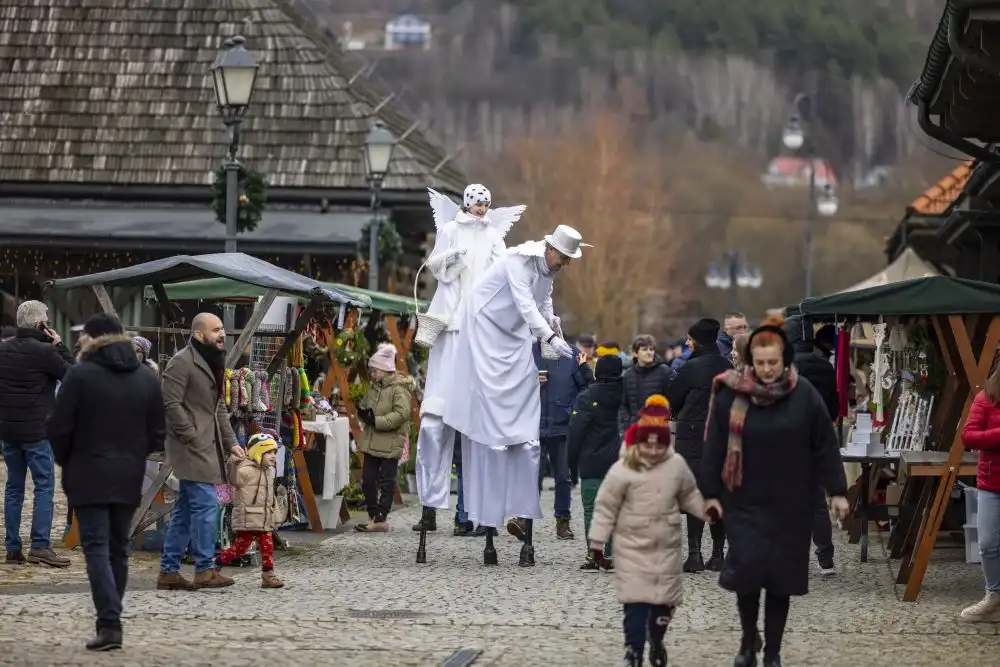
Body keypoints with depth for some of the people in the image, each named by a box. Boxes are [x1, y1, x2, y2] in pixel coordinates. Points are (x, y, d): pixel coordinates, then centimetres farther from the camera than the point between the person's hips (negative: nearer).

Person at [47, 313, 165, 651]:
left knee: (96, 548, -6)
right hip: (129, 480, 5)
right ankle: (111, 621, 17)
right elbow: (158, 434, 8)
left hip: (89, 477, -4)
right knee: (118, 550, 13)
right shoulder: (147, 379, 6)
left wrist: (65, 460, 9)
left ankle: (109, 624, -17)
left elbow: (59, 428, -8)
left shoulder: (80, 375, -9)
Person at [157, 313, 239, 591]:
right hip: (191, 447, -10)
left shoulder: (213, 363, 19)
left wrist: (231, 442, 16)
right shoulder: (181, 362, -12)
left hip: (207, 446, 10)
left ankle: (168, 571, 14)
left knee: (185, 509, 10)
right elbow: (171, 404, -18)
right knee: (206, 504, -11)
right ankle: (205, 570, -6)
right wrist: (193, 437, -18)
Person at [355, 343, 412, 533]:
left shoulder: (399, 388, -13)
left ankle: (381, 519, 1)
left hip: (390, 443, -8)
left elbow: (401, 414, -22)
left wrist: (377, 421, -23)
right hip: (371, 441, 8)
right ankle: (373, 516, 17)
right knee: (368, 480, 9)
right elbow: (365, 405, 24)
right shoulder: (373, 386, 14)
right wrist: (363, 413, 0)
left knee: (386, 481, -1)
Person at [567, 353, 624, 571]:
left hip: (592, 464, -3)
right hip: (619, 463, 3)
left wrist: (572, 463, 1)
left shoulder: (587, 398, -7)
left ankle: (593, 556, -4)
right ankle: (611, 556, 7)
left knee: (591, 509, 0)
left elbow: (575, 432, -7)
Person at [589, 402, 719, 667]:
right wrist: (597, 540, -7)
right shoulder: (622, 470, -13)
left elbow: (689, 495, 15)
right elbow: (606, 508, -8)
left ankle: (656, 643, 36)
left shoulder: (677, 465, -2)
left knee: (665, 600, 13)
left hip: (666, 547, 4)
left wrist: (704, 508, -1)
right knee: (636, 602, -9)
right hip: (632, 548, -4)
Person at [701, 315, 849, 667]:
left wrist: (836, 491, -1)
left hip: (790, 505, 0)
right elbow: (715, 448, 0)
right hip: (745, 502, 0)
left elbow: (825, 446, -1)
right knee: (747, 568, -10)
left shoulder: (804, 395, -6)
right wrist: (710, 493, 0)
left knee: (781, 576, 5)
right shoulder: (732, 395, -6)